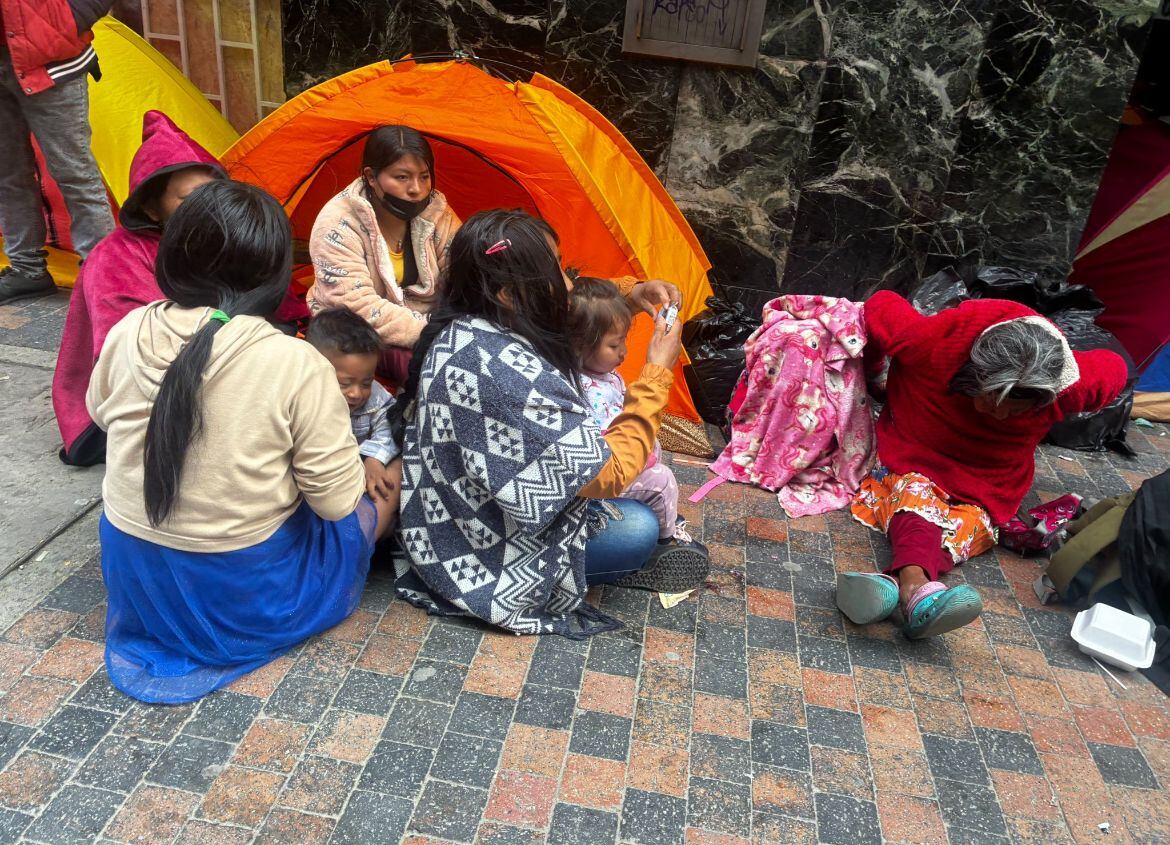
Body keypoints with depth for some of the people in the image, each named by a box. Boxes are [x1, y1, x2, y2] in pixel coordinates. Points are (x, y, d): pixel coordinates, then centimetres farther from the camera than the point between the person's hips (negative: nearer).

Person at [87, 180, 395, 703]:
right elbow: (337, 499, -18)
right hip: (246, 596, -4)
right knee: (376, 503, 19)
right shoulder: (296, 364, -26)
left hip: (133, 580, 5)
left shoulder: (127, 332, -10)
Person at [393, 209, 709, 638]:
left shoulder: (453, 334, -7)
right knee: (638, 527, -2)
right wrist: (657, 374, -18)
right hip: (478, 555, -9)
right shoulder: (510, 374, -36)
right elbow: (608, 477, -26)